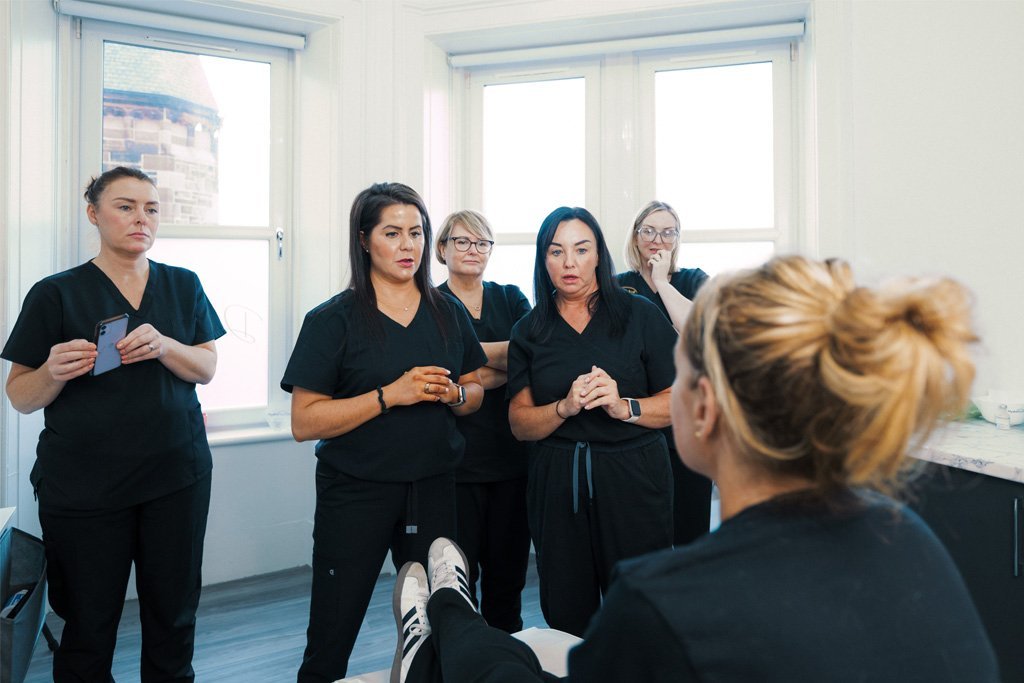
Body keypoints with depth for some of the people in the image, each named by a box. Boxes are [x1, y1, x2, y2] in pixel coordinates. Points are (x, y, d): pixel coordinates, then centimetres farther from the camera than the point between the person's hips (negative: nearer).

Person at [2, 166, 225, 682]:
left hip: (177, 476, 2)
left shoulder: (183, 286, 8)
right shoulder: (56, 293, 0)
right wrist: (55, 371, -19)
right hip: (82, 483, -2)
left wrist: (164, 345, -16)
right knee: (89, 624, 7)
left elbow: (207, 369, 3)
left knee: (174, 618, 8)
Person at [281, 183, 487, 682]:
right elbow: (304, 423, -11)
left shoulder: (448, 314, 7)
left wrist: (452, 394, -7)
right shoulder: (332, 320, -6)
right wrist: (390, 395, -20)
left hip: (432, 488, 4)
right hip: (355, 492, -3)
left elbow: (475, 391, 16)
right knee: (330, 640, 6)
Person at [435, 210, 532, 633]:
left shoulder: (510, 298, 12)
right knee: (458, 578, 4)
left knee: (508, 570, 12)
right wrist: (511, 362, -11)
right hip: (457, 458, -3)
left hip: (512, 453, 3)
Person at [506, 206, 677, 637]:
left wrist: (624, 406, -18)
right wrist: (565, 407, -15)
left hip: (633, 481, -2)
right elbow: (520, 424, 3)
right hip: (557, 485, 2)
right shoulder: (529, 331, 8)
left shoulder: (639, 315, 1)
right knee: (566, 623, 10)